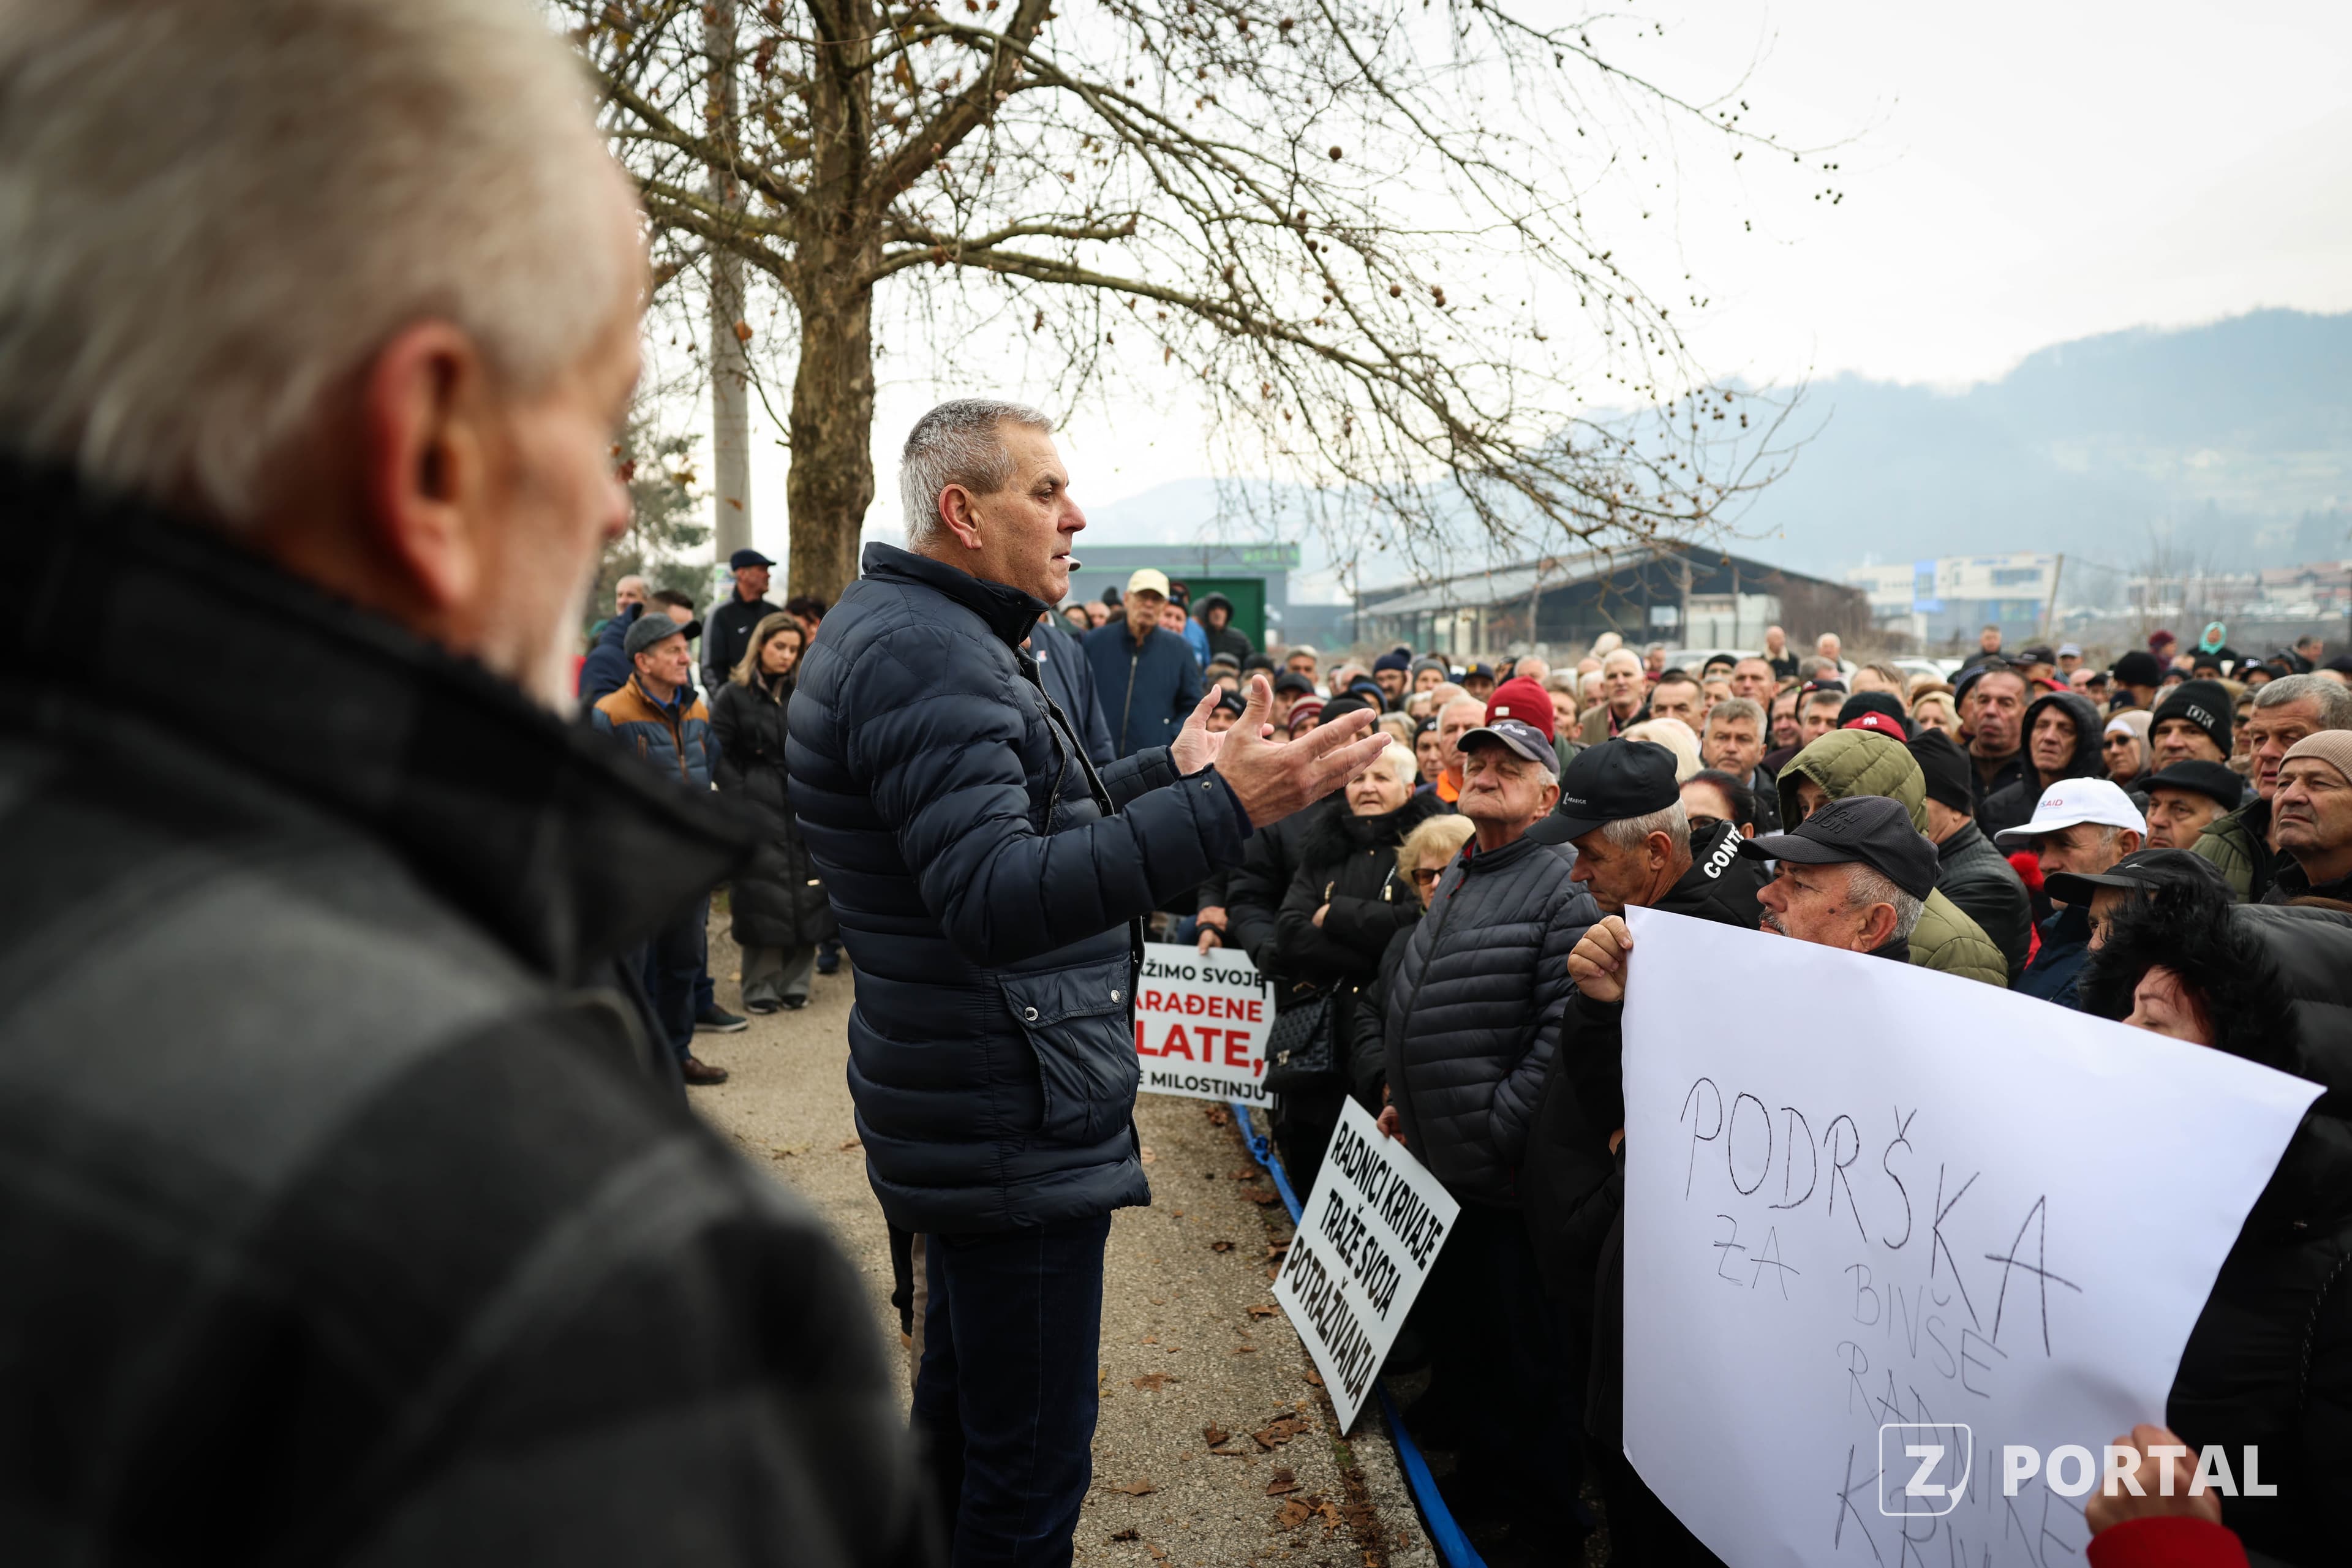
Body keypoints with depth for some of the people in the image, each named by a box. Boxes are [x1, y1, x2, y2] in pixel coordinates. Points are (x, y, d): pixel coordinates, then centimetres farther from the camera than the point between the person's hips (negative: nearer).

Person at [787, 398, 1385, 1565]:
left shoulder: (914, 634, 14)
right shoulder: (923, 651, -21)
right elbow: (997, 898, -33)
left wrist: (1170, 768, 25)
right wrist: (1222, 809, -38)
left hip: (956, 1108, 11)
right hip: (1012, 1127, -11)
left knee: (963, 1402, 26)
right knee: (1031, 1458, 0)